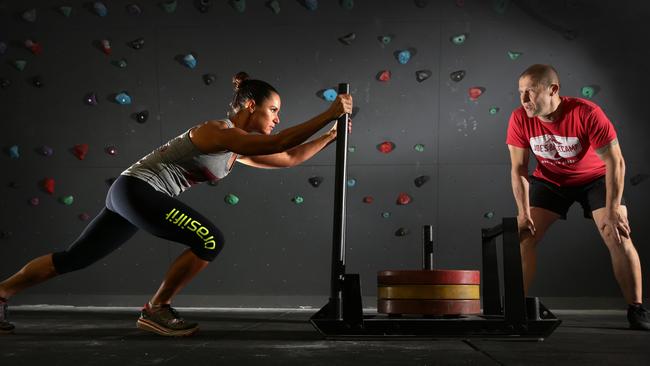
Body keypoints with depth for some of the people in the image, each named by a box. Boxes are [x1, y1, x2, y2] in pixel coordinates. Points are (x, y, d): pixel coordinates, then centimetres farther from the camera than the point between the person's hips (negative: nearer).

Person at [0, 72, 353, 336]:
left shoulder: (237, 148, 12)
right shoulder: (218, 132, -17)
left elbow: (288, 158, 18)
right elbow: (278, 144, -28)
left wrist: (331, 135, 14)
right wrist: (328, 115, -25)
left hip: (130, 193, 10)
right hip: (136, 189, -10)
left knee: (73, 258, 14)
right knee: (210, 240, -16)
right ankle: (155, 311, -4)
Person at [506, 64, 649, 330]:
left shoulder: (587, 113, -32)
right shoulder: (519, 119, -21)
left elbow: (615, 161, -26)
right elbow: (518, 168, -12)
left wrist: (612, 210, -28)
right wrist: (524, 212, -21)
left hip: (595, 178, -3)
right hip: (550, 180, 3)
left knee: (619, 237, -16)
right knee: (523, 236, -10)